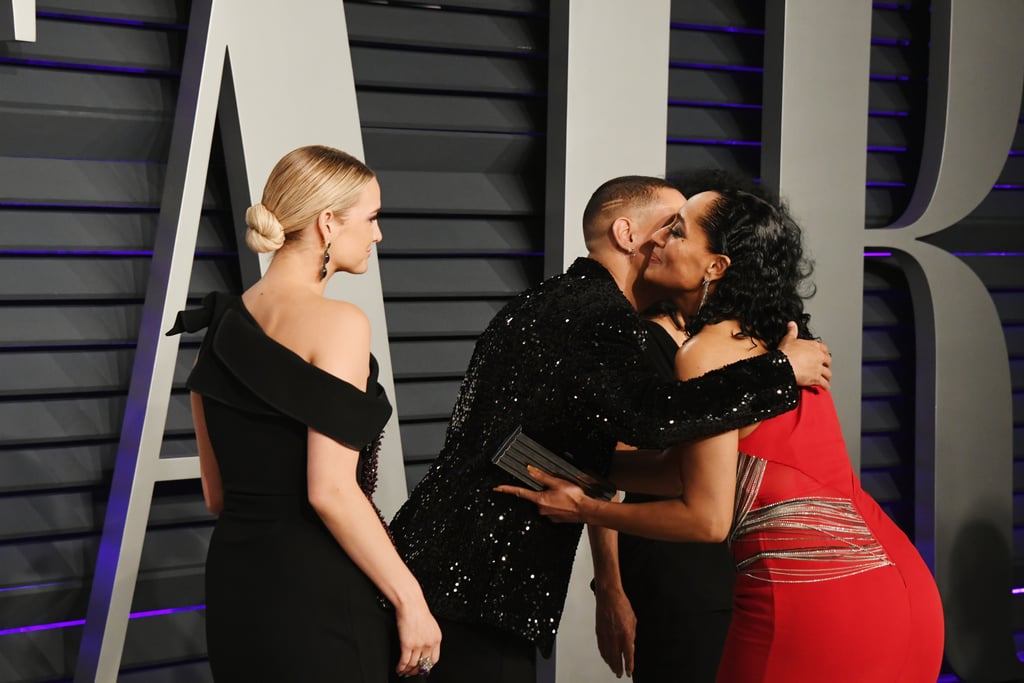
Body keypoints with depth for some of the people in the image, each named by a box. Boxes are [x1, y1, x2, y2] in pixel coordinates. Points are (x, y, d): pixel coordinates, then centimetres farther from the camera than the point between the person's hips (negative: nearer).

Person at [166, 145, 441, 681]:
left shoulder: (222, 323, 8)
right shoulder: (336, 322, -14)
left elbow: (216, 493, 13)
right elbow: (331, 490, -20)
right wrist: (409, 599, -14)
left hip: (232, 581, 8)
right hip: (317, 593, -8)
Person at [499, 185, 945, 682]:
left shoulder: (706, 353, -13)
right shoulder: (763, 342, 13)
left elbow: (707, 518, -12)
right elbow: (690, 470, 14)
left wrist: (584, 509, -4)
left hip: (814, 597, -9)